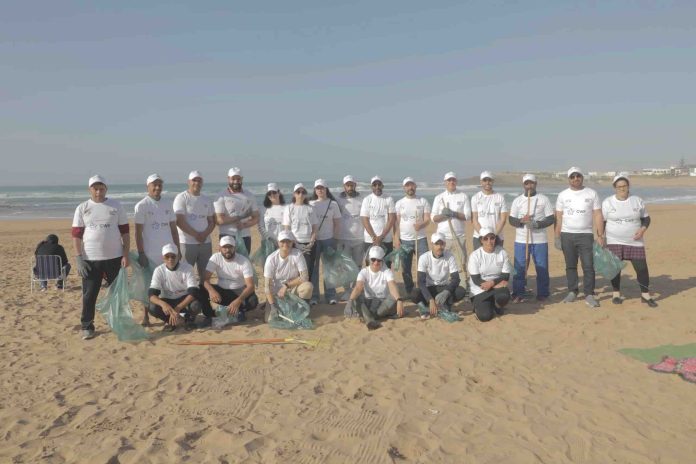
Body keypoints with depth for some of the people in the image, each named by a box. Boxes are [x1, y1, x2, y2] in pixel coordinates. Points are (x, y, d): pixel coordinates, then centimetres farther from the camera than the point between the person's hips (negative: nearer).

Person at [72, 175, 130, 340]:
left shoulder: (116, 206, 3)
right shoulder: (82, 208, 3)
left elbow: (125, 232, 3)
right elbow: (76, 234, 0)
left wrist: (126, 255, -4)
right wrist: (78, 258, -8)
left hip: (114, 257, 1)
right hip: (90, 259, 0)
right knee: (89, 294, 3)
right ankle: (87, 326, 14)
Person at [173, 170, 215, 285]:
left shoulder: (207, 199, 13)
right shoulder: (181, 198, -4)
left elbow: (212, 221, 11)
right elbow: (180, 222, -12)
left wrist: (205, 234, -8)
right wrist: (196, 235, -14)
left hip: (206, 242, 5)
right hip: (187, 243, -5)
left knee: (205, 274, 8)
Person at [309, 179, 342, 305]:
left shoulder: (333, 204, 4)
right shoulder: (310, 204, 5)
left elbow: (337, 223, 6)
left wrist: (333, 237, -3)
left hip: (328, 239, 0)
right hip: (313, 240, 0)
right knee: (313, 268, 2)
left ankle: (330, 295, 12)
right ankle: (313, 296, 10)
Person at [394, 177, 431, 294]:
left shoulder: (423, 201, 3)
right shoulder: (399, 203, 6)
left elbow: (427, 219, -4)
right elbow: (396, 222, 3)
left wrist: (421, 225, -26)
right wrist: (396, 239, -6)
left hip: (420, 239, -1)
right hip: (404, 240, 2)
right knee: (405, 269, 7)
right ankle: (409, 292, 19)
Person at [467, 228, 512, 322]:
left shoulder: (502, 252, -5)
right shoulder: (475, 255, -13)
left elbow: (506, 276, -7)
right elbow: (476, 280, -15)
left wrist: (492, 282, -25)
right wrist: (496, 285, -21)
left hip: (497, 286, 2)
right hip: (480, 289, -2)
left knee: (504, 296, -33)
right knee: (485, 316, -20)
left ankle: (497, 306, 5)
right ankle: (479, 304, 18)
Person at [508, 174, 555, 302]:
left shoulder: (544, 199, 3)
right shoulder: (517, 200, 7)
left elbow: (551, 219, 0)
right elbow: (511, 220, 5)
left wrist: (537, 224, -17)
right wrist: (521, 220, -16)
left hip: (540, 240, -1)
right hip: (521, 240, 1)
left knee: (542, 267, 3)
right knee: (519, 267, 0)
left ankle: (542, 294, 15)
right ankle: (518, 294, 8)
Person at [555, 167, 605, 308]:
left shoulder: (592, 194, 5)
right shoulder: (563, 195, 7)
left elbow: (598, 215, 3)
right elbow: (559, 217, 6)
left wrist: (600, 235, -4)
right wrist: (557, 237, 0)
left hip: (586, 235, -1)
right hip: (567, 235, 1)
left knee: (588, 266, -6)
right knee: (570, 266, 7)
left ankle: (589, 295, 0)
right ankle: (572, 292, 17)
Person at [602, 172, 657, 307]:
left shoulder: (637, 201, 3)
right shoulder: (607, 202, -1)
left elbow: (646, 218, 9)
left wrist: (643, 229, -10)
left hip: (635, 242, 1)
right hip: (614, 242, -1)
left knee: (642, 268, 0)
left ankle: (645, 295, 14)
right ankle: (616, 294, 19)